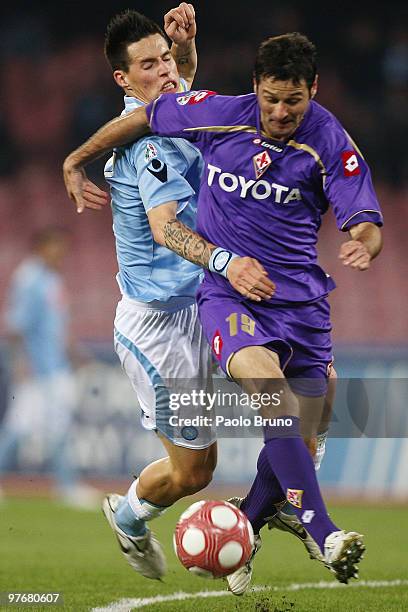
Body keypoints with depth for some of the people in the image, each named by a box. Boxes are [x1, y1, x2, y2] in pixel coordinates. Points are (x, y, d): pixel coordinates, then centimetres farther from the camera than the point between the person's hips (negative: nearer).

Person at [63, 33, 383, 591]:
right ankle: (324, 536, -40)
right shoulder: (217, 115, -6)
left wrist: (364, 246, -35)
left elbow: (365, 224, -10)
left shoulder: (330, 143, -7)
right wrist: (76, 161, 19)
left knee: (297, 440, -1)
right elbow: (141, 118, 11)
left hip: (301, 299, 2)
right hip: (226, 290, -2)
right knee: (264, 383, -31)